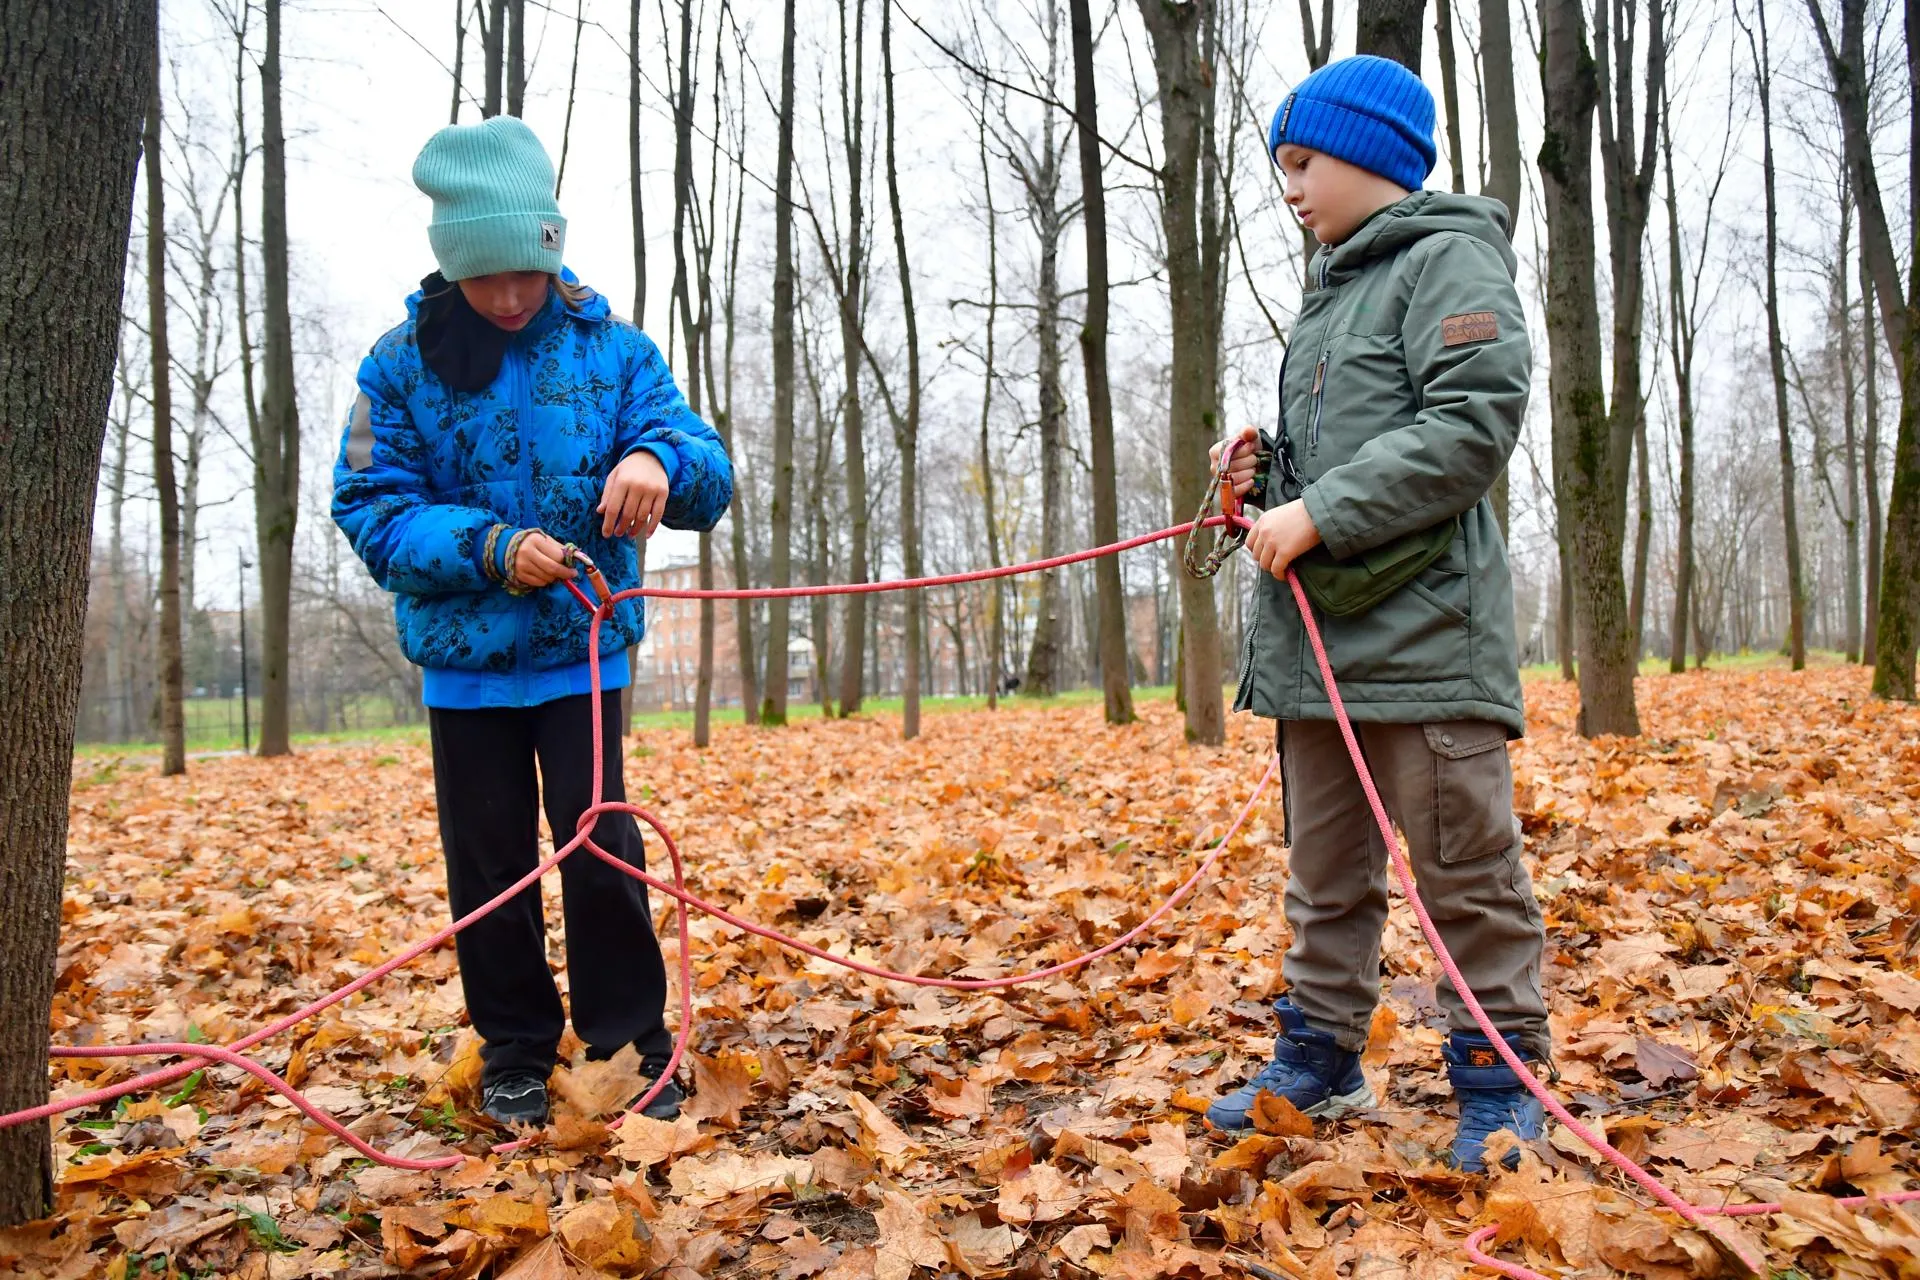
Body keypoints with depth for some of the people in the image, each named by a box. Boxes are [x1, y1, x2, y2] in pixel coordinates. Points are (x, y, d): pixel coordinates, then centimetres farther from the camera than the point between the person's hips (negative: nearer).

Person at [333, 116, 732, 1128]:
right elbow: (369, 509, -6)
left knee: (600, 849, -5)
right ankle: (515, 1052, 26)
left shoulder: (610, 348, -1)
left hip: (584, 650, -1)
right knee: (488, 863, 9)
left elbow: (710, 479, -6)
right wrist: (489, 550, -22)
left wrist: (661, 459, -30)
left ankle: (630, 1046, 14)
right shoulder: (404, 361, -2)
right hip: (464, 658, 1)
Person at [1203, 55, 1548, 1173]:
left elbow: (1475, 425, -17)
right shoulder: (1332, 290, 22)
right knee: (1326, 868, 14)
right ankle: (1320, 1061, 25)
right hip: (1313, 630, 9)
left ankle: (1500, 1083, 14)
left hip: (1424, 625, -8)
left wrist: (1320, 513, -18)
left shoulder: (1451, 260, -4)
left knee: (1466, 866, 0)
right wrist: (1270, 472, 6)